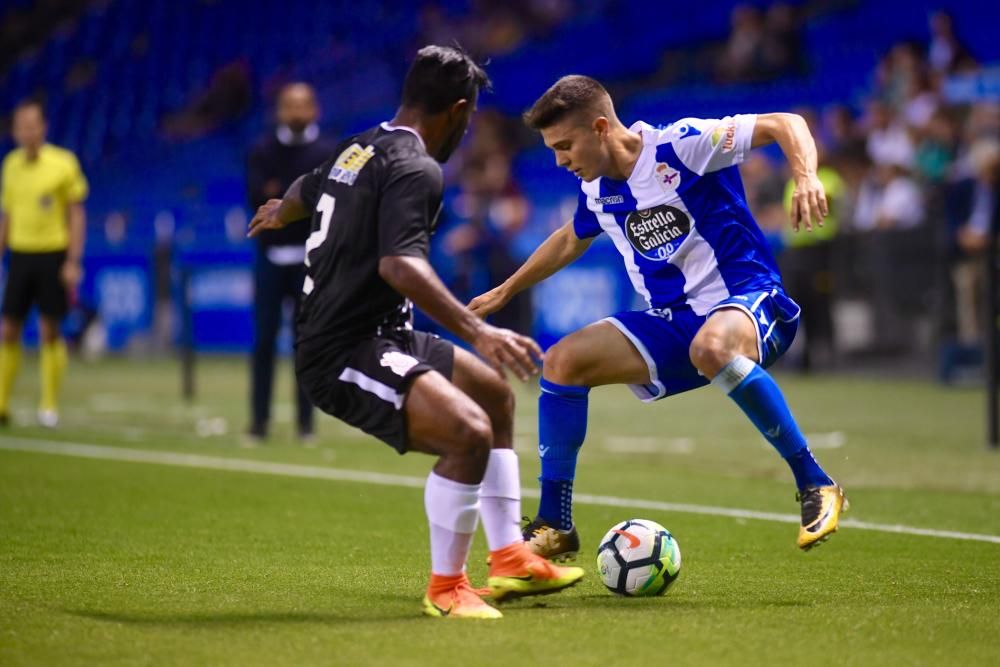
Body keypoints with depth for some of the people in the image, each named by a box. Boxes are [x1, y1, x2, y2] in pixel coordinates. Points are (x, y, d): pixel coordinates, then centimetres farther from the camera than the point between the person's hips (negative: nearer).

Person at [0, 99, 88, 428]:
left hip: (53, 255, -4)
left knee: (49, 331, -2)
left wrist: (73, 262, -9)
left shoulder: (63, 163, -6)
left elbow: (77, 215, -3)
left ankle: (49, 406, 6)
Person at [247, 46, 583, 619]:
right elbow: (400, 266, -34)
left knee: (498, 397, 23)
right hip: (346, 354, -11)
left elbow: (308, 189, 35)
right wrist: (477, 332, -41)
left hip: (378, 336, 11)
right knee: (468, 432, -30)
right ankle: (446, 588, -12)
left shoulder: (359, 148, 12)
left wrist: (279, 214, 59)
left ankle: (511, 561, 25)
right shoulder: (415, 169, -17)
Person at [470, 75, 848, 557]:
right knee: (562, 362, -7)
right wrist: (504, 292, 36)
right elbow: (571, 240, 31)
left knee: (710, 348, -42)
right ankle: (554, 527, 2)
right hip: (671, 322, 8)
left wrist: (806, 178, -35)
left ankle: (816, 486, -30)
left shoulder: (680, 146, -15)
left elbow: (784, 124, -16)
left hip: (747, 301, -8)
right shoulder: (597, 191, 7)